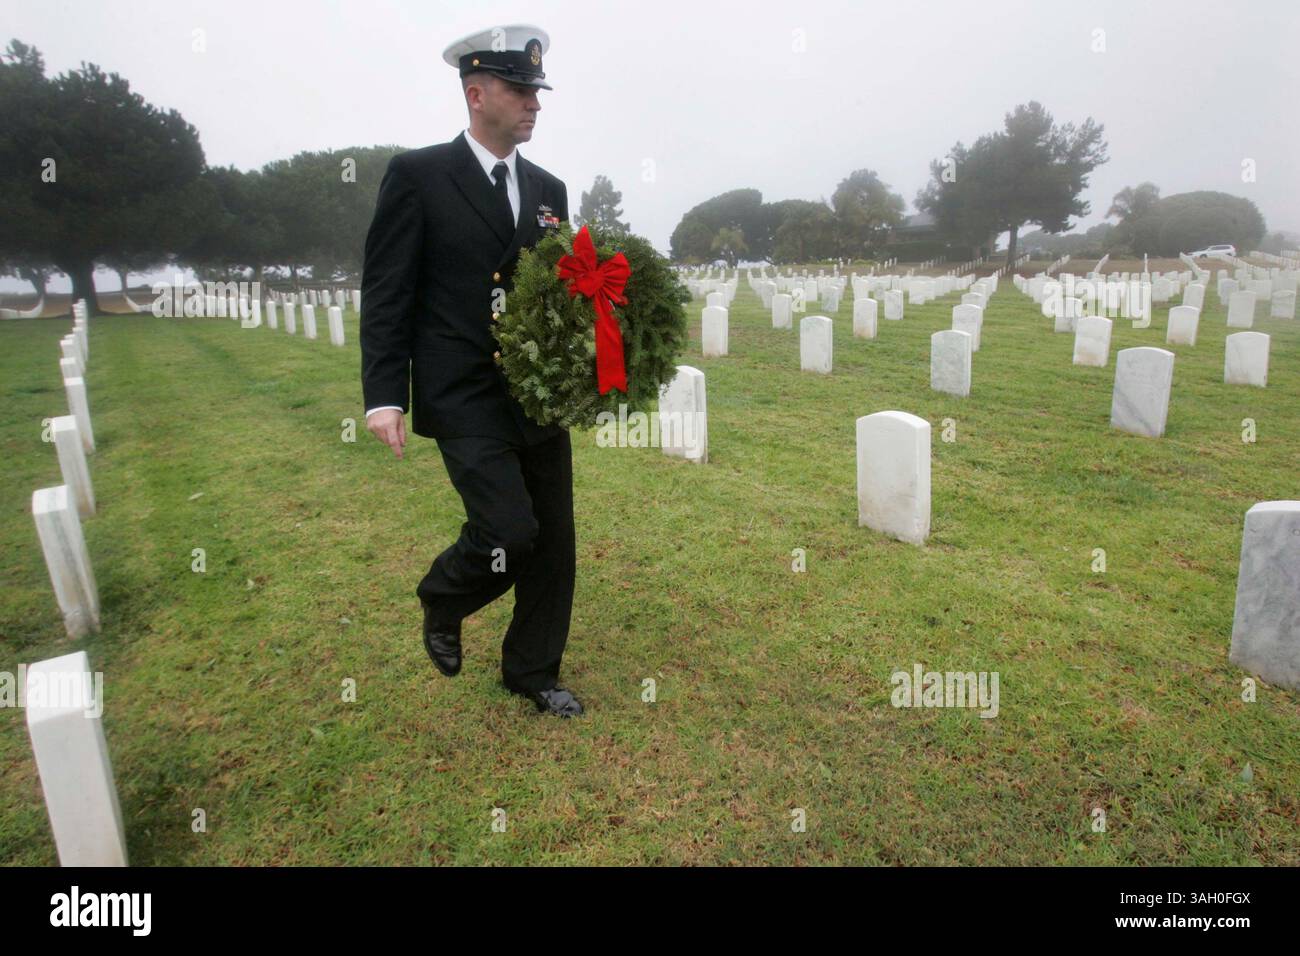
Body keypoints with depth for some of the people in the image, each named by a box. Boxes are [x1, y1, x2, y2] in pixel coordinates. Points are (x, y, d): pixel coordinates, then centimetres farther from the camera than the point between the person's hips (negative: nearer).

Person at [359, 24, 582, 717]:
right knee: (510, 531, -14)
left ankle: (532, 671, 28)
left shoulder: (549, 189, 13)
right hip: (467, 400, -5)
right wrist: (383, 396, -13)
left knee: (554, 541, 8)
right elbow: (384, 293, -5)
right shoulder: (418, 176, -2)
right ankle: (441, 605, 21)